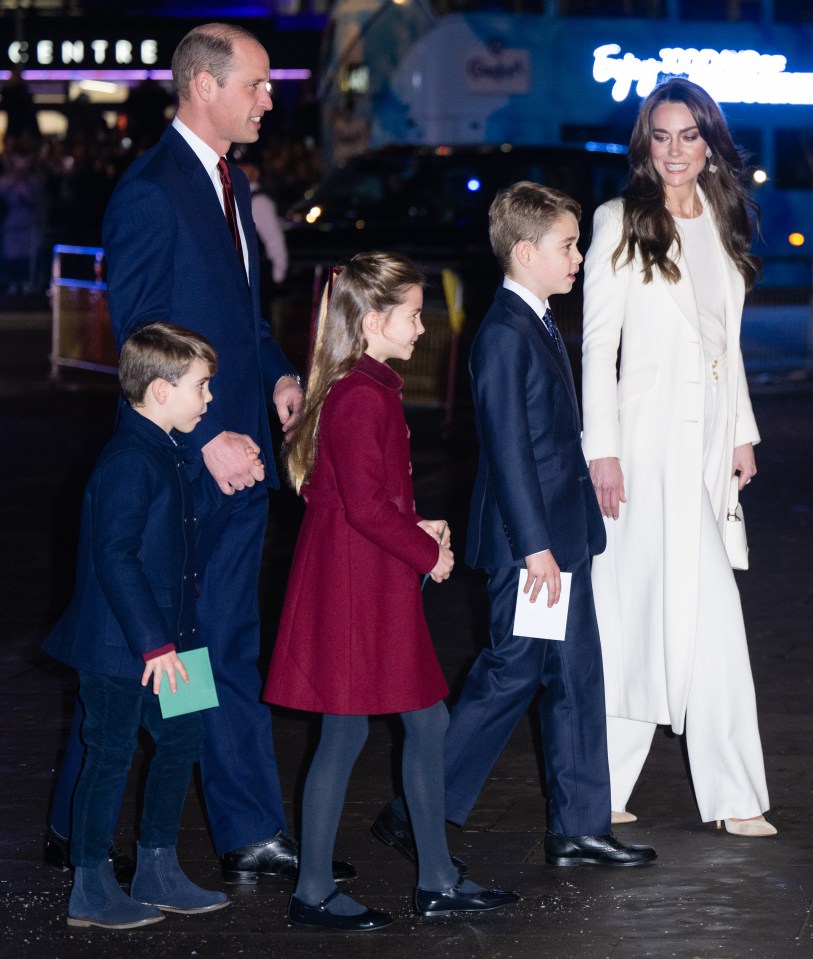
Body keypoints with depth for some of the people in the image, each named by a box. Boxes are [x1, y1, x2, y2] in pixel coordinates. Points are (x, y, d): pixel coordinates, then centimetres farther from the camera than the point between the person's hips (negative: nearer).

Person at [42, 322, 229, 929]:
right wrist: (154, 644, -25)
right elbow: (115, 558, -26)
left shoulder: (166, 455, 10)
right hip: (117, 649, -10)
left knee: (181, 738, 15)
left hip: (159, 639, 10)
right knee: (111, 755, 0)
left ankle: (158, 873, 26)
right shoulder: (128, 462, -21)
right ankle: (91, 890, 12)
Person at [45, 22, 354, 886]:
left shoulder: (231, 183, 13)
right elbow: (139, 341, -18)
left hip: (237, 453, 8)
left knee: (232, 650, 10)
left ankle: (252, 837, 14)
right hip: (175, 462, -8)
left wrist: (278, 375, 6)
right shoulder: (149, 192, -15)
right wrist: (206, 439, -20)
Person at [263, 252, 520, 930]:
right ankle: (313, 892, 8)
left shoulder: (368, 390, 14)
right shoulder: (362, 397, -19)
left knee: (428, 723, 13)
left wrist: (418, 529, 9)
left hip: (378, 590, 10)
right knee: (346, 732, -2)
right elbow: (367, 506, -23)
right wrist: (428, 553, -11)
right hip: (354, 589, -10)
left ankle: (438, 881, 20)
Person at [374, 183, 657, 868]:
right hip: (529, 541, -10)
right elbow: (507, 447, -21)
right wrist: (535, 547, -22)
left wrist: (560, 541, 19)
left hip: (560, 535, 10)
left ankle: (580, 830, 16)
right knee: (511, 676, -3)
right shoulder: (504, 335, -17)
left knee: (576, 675, 10)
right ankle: (415, 815, 7)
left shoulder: (539, 325, 14)